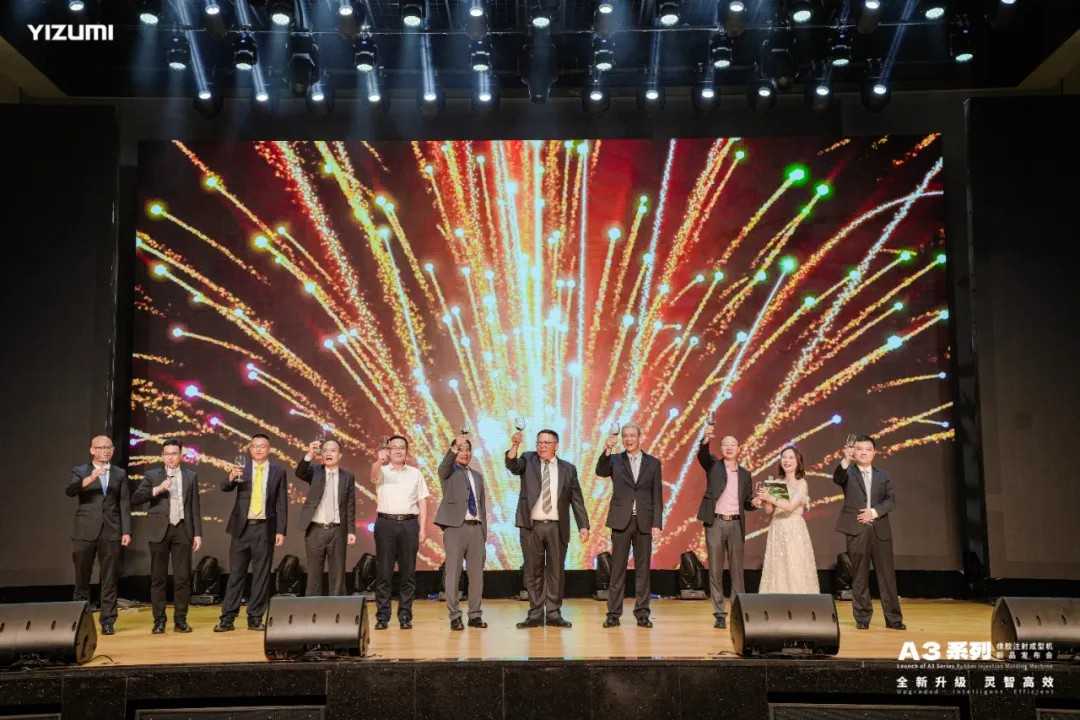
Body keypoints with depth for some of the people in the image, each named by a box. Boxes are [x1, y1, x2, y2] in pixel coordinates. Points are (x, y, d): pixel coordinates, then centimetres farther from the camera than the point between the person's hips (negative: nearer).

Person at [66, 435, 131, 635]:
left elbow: (125, 504, 8)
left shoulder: (120, 474, 11)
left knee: (110, 579, 2)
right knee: (82, 577, 5)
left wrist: (126, 531, 1)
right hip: (85, 532, -1)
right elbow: (70, 491, -14)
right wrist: (90, 479, -30)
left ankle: (108, 621, 8)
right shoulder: (80, 472, 6)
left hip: (111, 532, 1)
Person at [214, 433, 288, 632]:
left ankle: (255, 618, 12)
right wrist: (231, 478, -29)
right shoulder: (241, 468, 6)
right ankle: (227, 618, 8)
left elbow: (282, 503, 3)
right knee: (236, 573, 4)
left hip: (265, 528, 0)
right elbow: (225, 488, -7)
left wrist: (281, 531, -2)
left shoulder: (278, 471, 3)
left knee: (261, 575, 4)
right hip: (242, 527, 0)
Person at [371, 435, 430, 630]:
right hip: (386, 523, -2)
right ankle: (382, 616, 6)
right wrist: (379, 461, -43)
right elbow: (374, 474, -20)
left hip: (409, 524, 2)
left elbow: (422, 502, 11)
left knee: (408, 572, 2)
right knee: (383, 572, 0)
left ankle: (405, 616, 9)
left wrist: (423, 528, 2)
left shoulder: (415, 473, 13)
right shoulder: (382, 471, 6)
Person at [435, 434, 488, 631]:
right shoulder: (448, 472, 4)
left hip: (476, 527, 5)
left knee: (476, 573, 6)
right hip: (455, 527, -5)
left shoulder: (477, 476, 19)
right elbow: (443, 466, -22)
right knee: (453, 573, -2)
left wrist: (484, 532, 13)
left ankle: (475, 615, 15)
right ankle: (454, 616, 5)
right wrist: (454, 448, -39)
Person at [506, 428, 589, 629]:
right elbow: (512, 465, -14)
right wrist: (514, 446, -33)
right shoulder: (528, 460, 7)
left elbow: (577, 500, 8)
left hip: (557, 527, 1)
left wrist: (583, 526, 0)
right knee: (533, 571, 5)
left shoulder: (568, 469, 8)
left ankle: (554, 613, 13)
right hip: (531, 526, 0)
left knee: (555, 571, 5)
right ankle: (535, 614, 12)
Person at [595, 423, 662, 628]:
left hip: (644, 522, 1)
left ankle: (642, 613, 11)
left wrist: (656, 523, -3)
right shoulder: (615, 460, 6)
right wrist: (606, 451, -30)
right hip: (621, 521, -1)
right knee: (617, 568, 2)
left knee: (643, 568, 4)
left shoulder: (653, 463, 7)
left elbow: (657, 496, 5)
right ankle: (613, 613, 6)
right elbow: (600, 472, -15)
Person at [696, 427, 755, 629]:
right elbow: (702, 454, -18)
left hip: (735, 524, 2)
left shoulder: (745, 474, 13)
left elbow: (746, 502, 18)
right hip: (715, 523, -2)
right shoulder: (713, 465, 4)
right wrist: (705, 440, -38)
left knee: (736, 569, 4)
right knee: (715, 570, 0)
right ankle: (719, 614, 7)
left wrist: (755, 502, -5)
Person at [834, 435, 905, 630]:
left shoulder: (883, 475, 14)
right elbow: (837, 478, -18)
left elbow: (891, 500, 4)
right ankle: (862, 618, 9)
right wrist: (846, 460, -35)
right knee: (859, 576, 2)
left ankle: (893, 618, 9)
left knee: (887, 575, 3)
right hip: (856, 530, -2)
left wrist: (874, 512, -11)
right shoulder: (848, 472, 6)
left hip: (881, 530, 2)